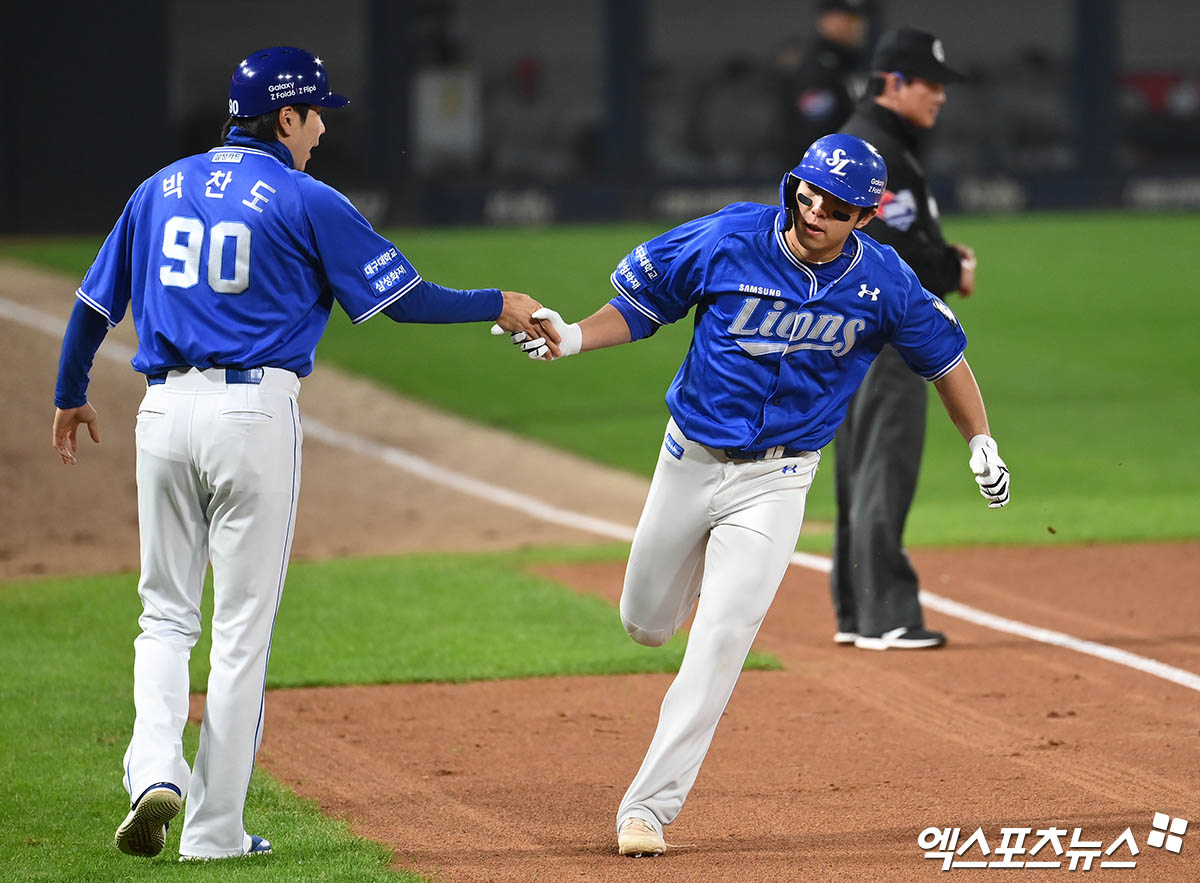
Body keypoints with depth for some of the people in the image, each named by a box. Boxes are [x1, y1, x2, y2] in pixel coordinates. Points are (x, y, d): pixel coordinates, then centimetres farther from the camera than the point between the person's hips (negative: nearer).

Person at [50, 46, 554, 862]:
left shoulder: (162, 189, 11)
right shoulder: (307, 203, -3)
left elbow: (95, 302, 16)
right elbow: (402, 298, -3)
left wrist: (71, 395, 30)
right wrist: (497, 306, 11)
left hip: (166, 411, 4)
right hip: (255, 412, -4)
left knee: (167, 612, 14)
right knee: (243, 626, 3)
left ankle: (155, 770, -10)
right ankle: (215, 829, 5)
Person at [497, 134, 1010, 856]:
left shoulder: (884, 284, -11)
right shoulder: (726, 242, -14)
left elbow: (944, 355, 6)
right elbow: (640, 304, -2)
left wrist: (981, 442, 1)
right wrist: (574, 337, -19)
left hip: (778, 478, -2)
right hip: (690, 461, 2)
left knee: (722, 636, -15)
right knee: (648, 623, 14)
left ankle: (649, 806, -12)